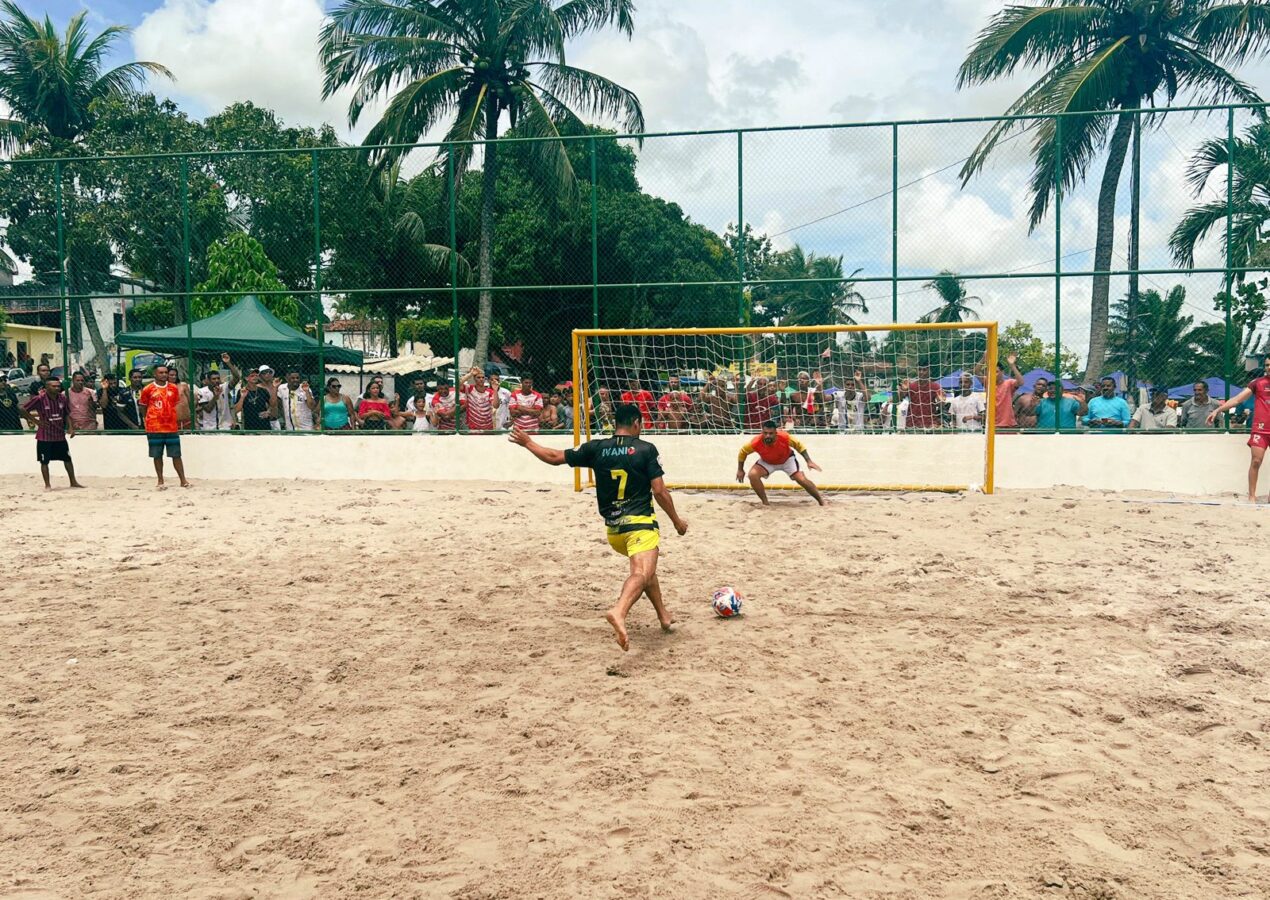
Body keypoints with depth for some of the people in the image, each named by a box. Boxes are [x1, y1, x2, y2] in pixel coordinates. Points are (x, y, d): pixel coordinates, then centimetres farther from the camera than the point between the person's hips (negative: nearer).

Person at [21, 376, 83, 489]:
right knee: (44, 461, 4)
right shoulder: (39, 399, -15)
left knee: (67, 459, 10)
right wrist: (36, 421, -12)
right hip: (45, 436, -5)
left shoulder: (62, 398, 1)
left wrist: (70, 427, 0)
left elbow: (67, 414, 12)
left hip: (60, 435, 5)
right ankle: (47, 485, 14)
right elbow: (23, 409, -10)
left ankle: (73, 482, 21)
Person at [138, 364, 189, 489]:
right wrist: (149, 420, 11)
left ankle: (183, 480, 6)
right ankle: (160, 481, 13)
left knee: (176, 455, 3)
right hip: (154, 428, -2)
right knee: (157, 455, 4)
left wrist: (177, 419, 8)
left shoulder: (174, 388, 7)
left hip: (172, 427, 2)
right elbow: (143, 407, 9)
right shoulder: (148, 389, -1)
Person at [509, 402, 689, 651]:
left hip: (613, 528, 6)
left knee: (645, 567, 28)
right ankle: (619, 612, -50)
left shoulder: (596, 448, 5)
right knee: (642, 573, -22)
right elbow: (660, 491, -6)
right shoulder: (646, 449, -3)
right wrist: (677, 521, 7)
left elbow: (555, 457, 10)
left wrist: (528, 443, 26)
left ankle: (664, 615, 33)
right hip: (640, 523, -6)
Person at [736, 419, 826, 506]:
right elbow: (743, 452, -14)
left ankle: (821, 501, 13)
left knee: (802, 480, -10)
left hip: (787, 459, -1)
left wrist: (809, 461, -20)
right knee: (753, 475, -24)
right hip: (767, 462, 1)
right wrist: (740, 470, -9)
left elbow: (799, 445, -16)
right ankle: (765, 502, -8)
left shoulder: (784, 437, -36)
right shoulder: (756, 443, -35)